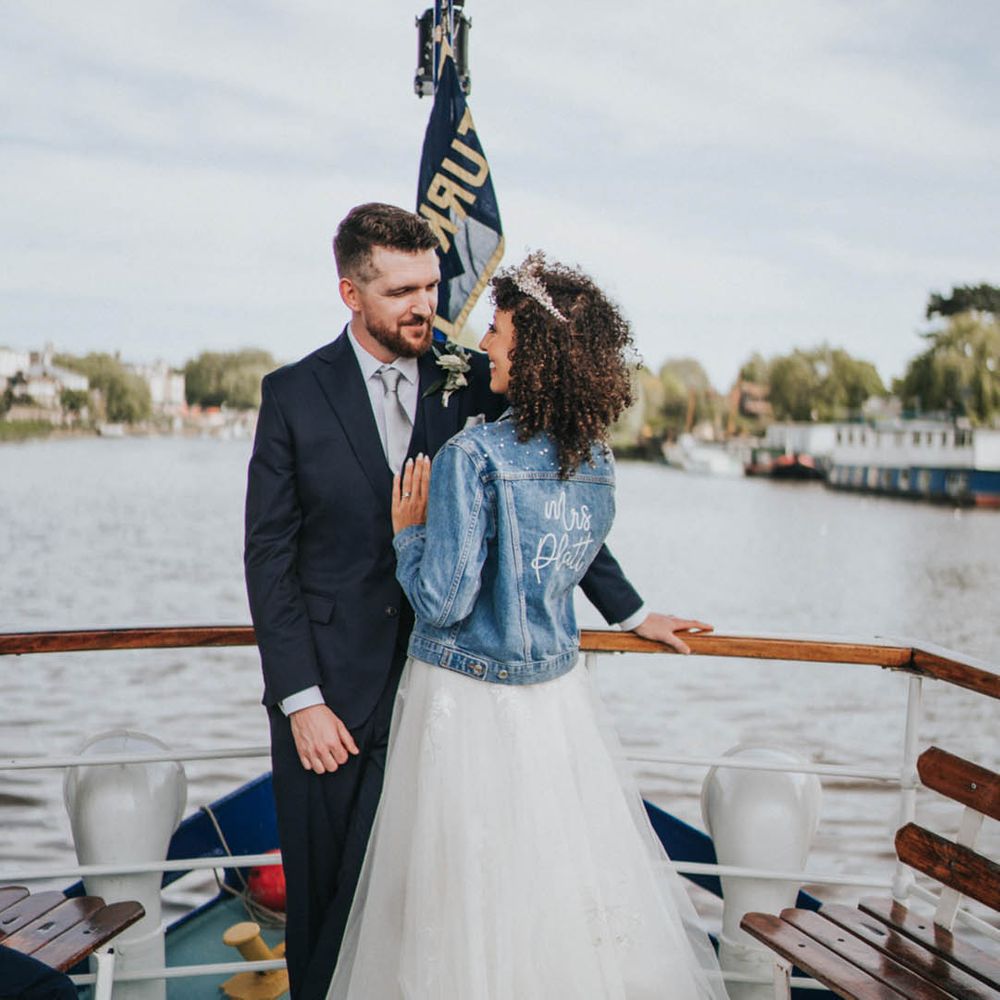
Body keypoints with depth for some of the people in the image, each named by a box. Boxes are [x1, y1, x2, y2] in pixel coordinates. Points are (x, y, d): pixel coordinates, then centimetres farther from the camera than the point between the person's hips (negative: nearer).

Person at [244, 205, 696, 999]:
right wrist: (301, 699, -8)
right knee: (324, 890, 10)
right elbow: (269, 554, -3)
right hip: (331, 693, 0)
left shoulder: (474, 384, 1)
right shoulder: (294, 395, -2)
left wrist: (629, 611, 13)